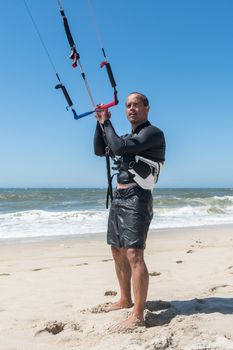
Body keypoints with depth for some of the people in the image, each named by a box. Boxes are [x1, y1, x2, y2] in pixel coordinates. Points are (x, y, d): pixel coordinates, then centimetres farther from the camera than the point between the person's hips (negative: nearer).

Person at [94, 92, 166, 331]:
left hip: (136, 199, -9)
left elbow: (119, 146, -20)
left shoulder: (153, 133, -8)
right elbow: (99, 150, 20)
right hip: (118, 198, 9)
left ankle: (138, 315, -12)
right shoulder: (128, 137, 19)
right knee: (118, 251, 15)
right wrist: (100, 122, 10)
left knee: (134, 254, -16)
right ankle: (125, 300, 29)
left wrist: (106, 123, -5)